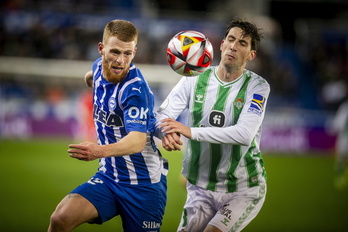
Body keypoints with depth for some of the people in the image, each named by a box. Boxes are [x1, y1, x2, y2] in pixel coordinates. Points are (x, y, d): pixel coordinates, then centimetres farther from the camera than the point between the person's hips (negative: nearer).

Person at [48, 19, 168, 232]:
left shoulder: (135, 89, -21)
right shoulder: (99, 67, 1)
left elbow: (138, 140, -36)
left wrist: (101, 151, -50)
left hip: (144, 184, -6)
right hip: (108, 176, 6)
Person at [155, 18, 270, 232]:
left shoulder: (257, 86, -10)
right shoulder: (194, 79, -2)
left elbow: (244, 134, -24)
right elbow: (161, 116, -8)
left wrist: (191, 131, -31)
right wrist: (168, 132, -34)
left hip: (244, 190, -3)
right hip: (200, 188, 3)